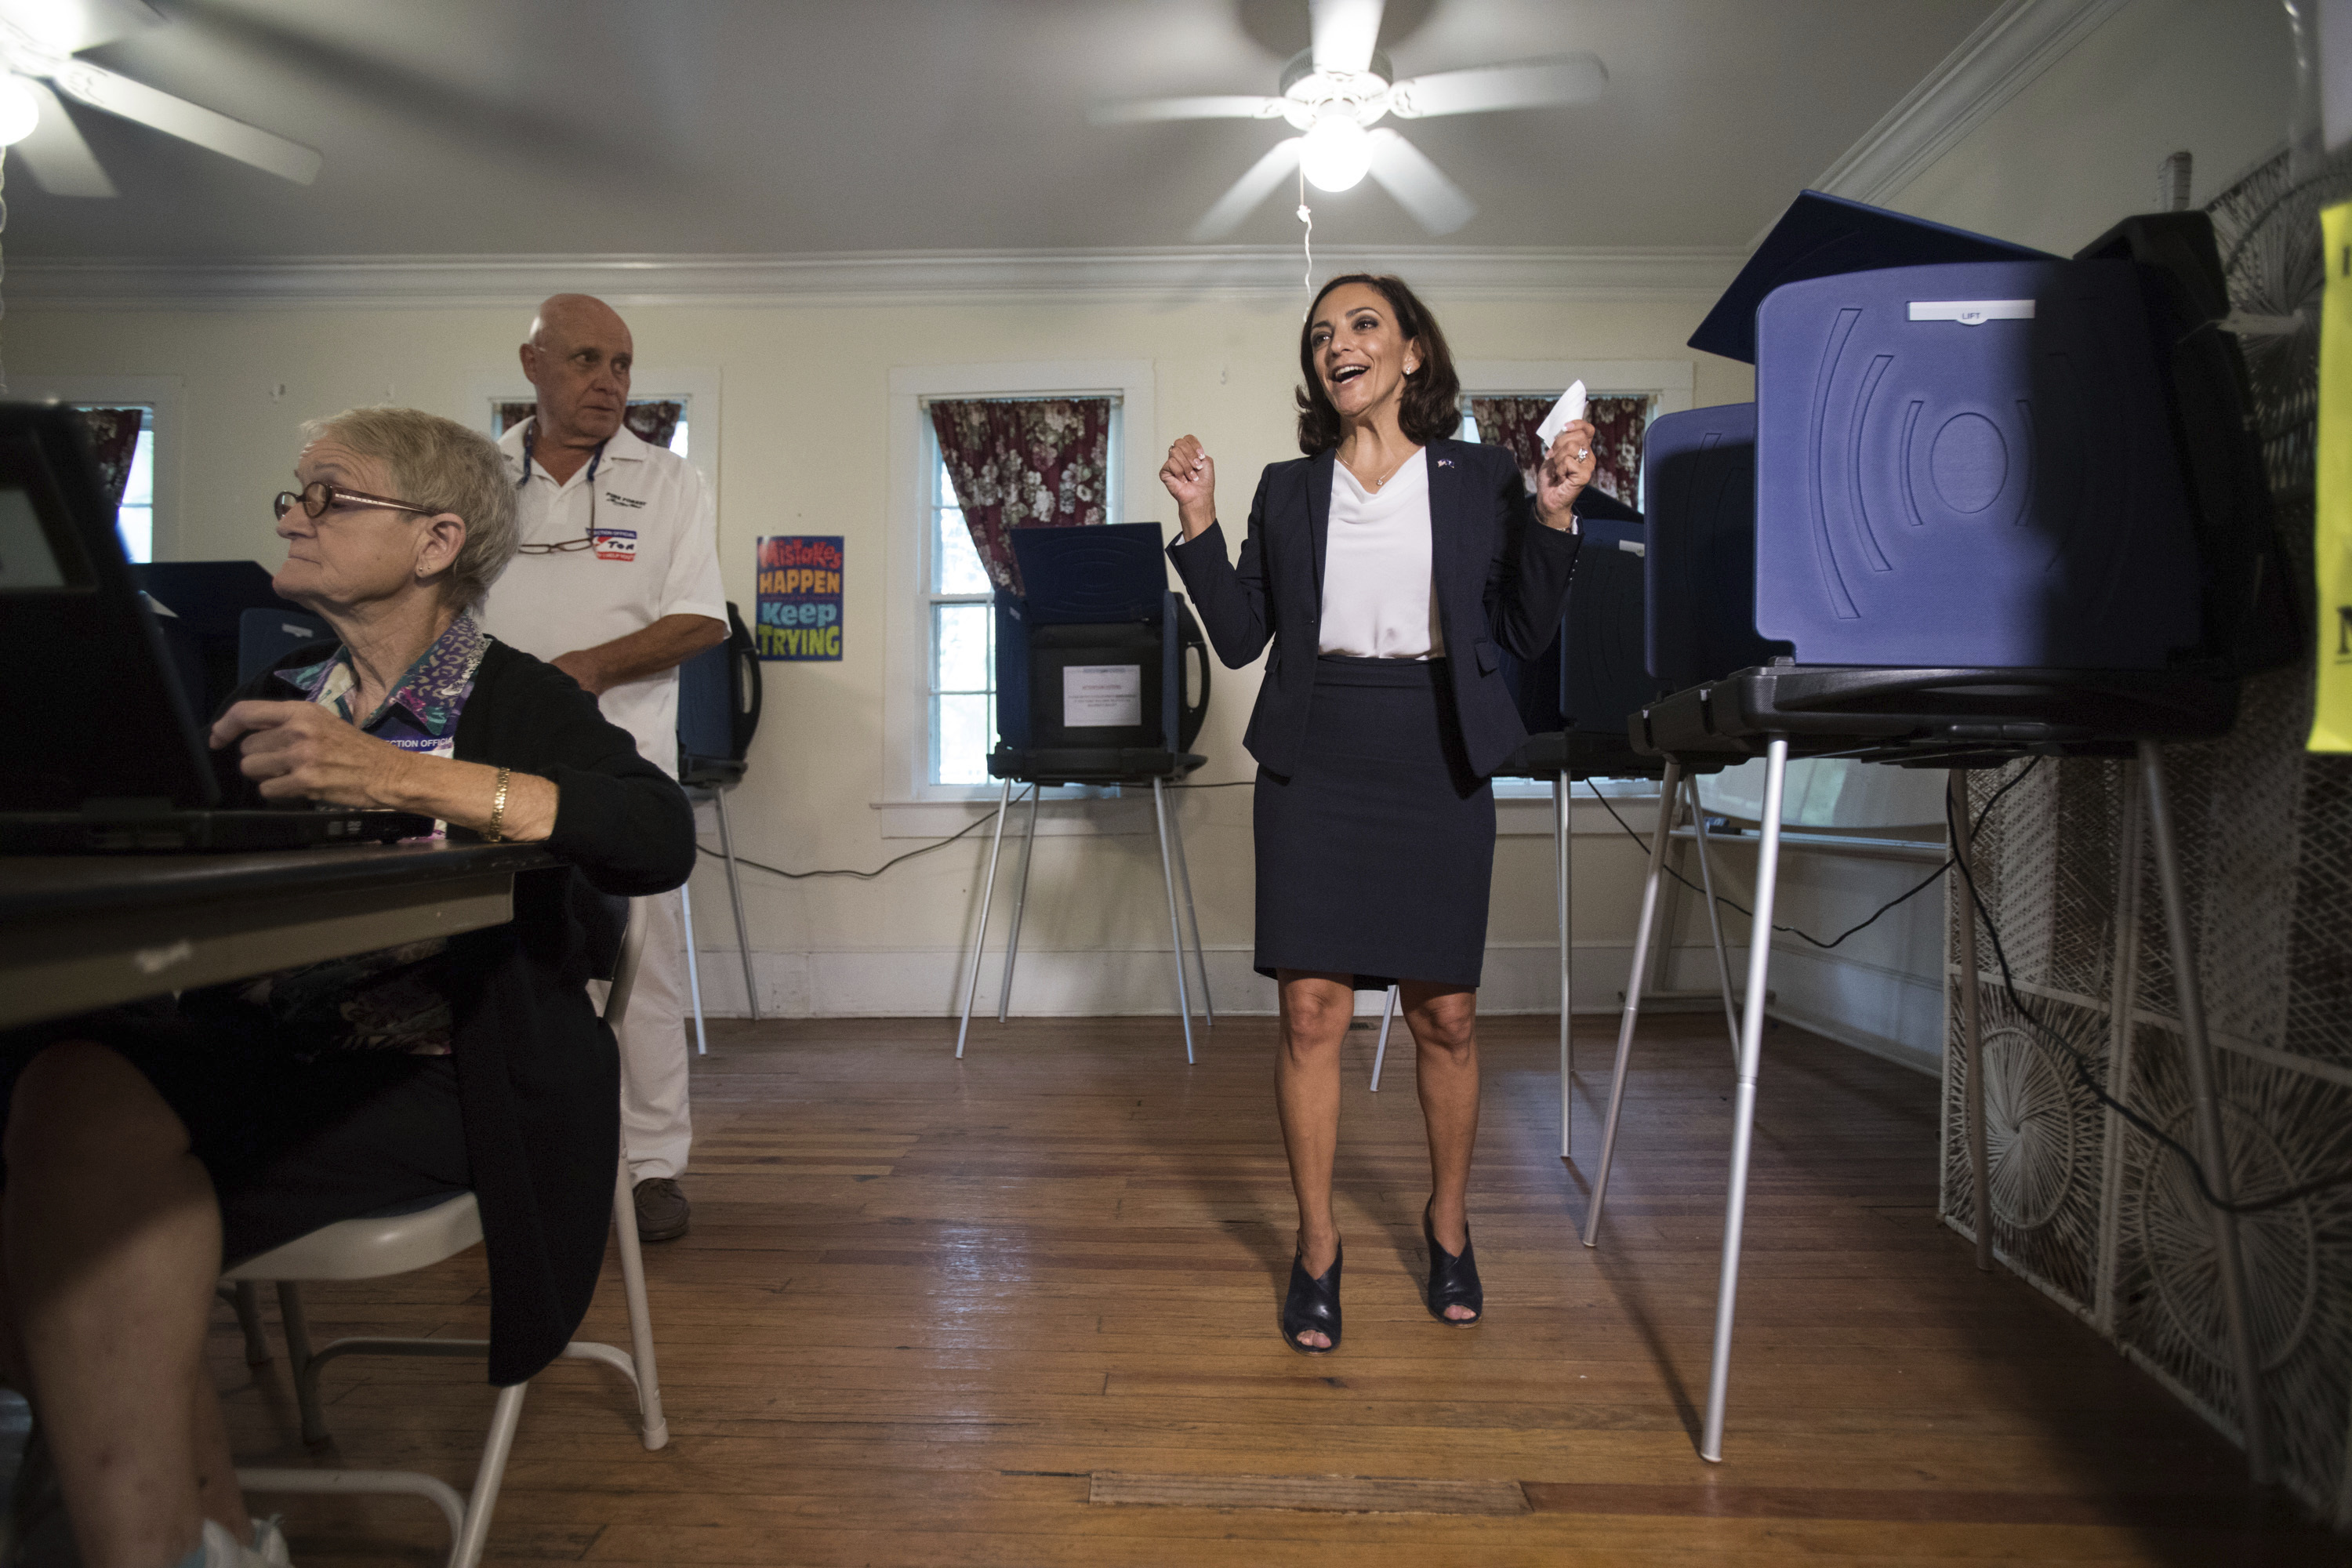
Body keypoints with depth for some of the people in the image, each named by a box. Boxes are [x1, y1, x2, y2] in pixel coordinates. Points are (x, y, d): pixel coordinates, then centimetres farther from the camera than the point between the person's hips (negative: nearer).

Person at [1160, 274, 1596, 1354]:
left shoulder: (1481, 479, 7)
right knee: (1311, 1011, -1)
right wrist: (1198, 523, -3)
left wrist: (1554, 515, -8)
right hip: (1312, 766, 1)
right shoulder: (1286, 491, 11)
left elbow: (1527, 636, 4)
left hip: (1438, 764, 0)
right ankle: (1316, 1246, 17)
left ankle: (1447, 1223, 30)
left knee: (1446, 1015, 6)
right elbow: (1240, 637, 6)